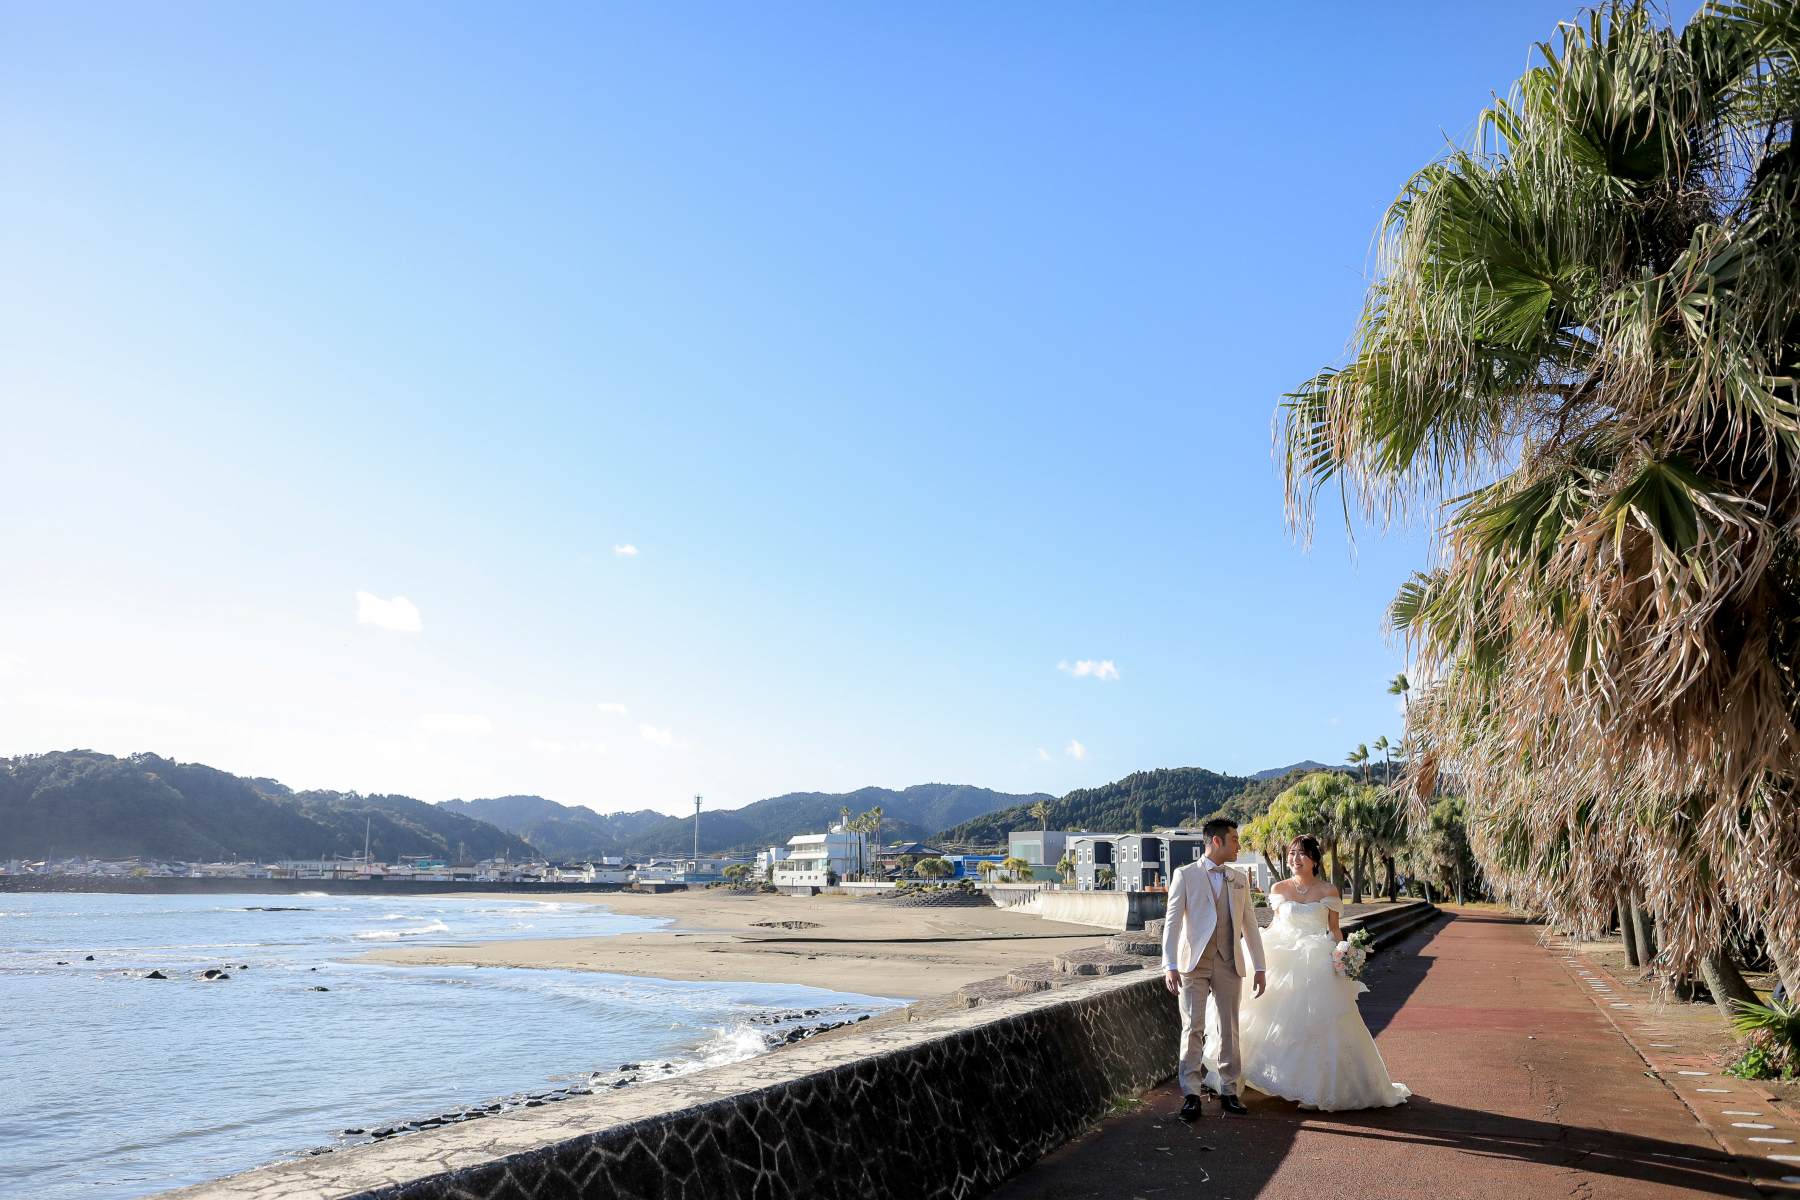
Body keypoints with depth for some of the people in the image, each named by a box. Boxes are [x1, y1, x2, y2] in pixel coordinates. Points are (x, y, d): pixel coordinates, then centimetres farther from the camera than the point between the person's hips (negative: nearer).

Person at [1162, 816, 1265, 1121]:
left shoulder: (1240, 880, 11)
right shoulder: (1185, 875, -2)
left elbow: (1249, 925, 13)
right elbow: (1172, 921, -6)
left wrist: (1259, 967, 8)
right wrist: (1170, 965, -13)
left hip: (1229, 964, 4)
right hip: (1194, 964, -4)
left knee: (1229, 1029, 9)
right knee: (1193, 1029, -3)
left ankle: (1228, 1091, 19)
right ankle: (1191, 1096, 2)